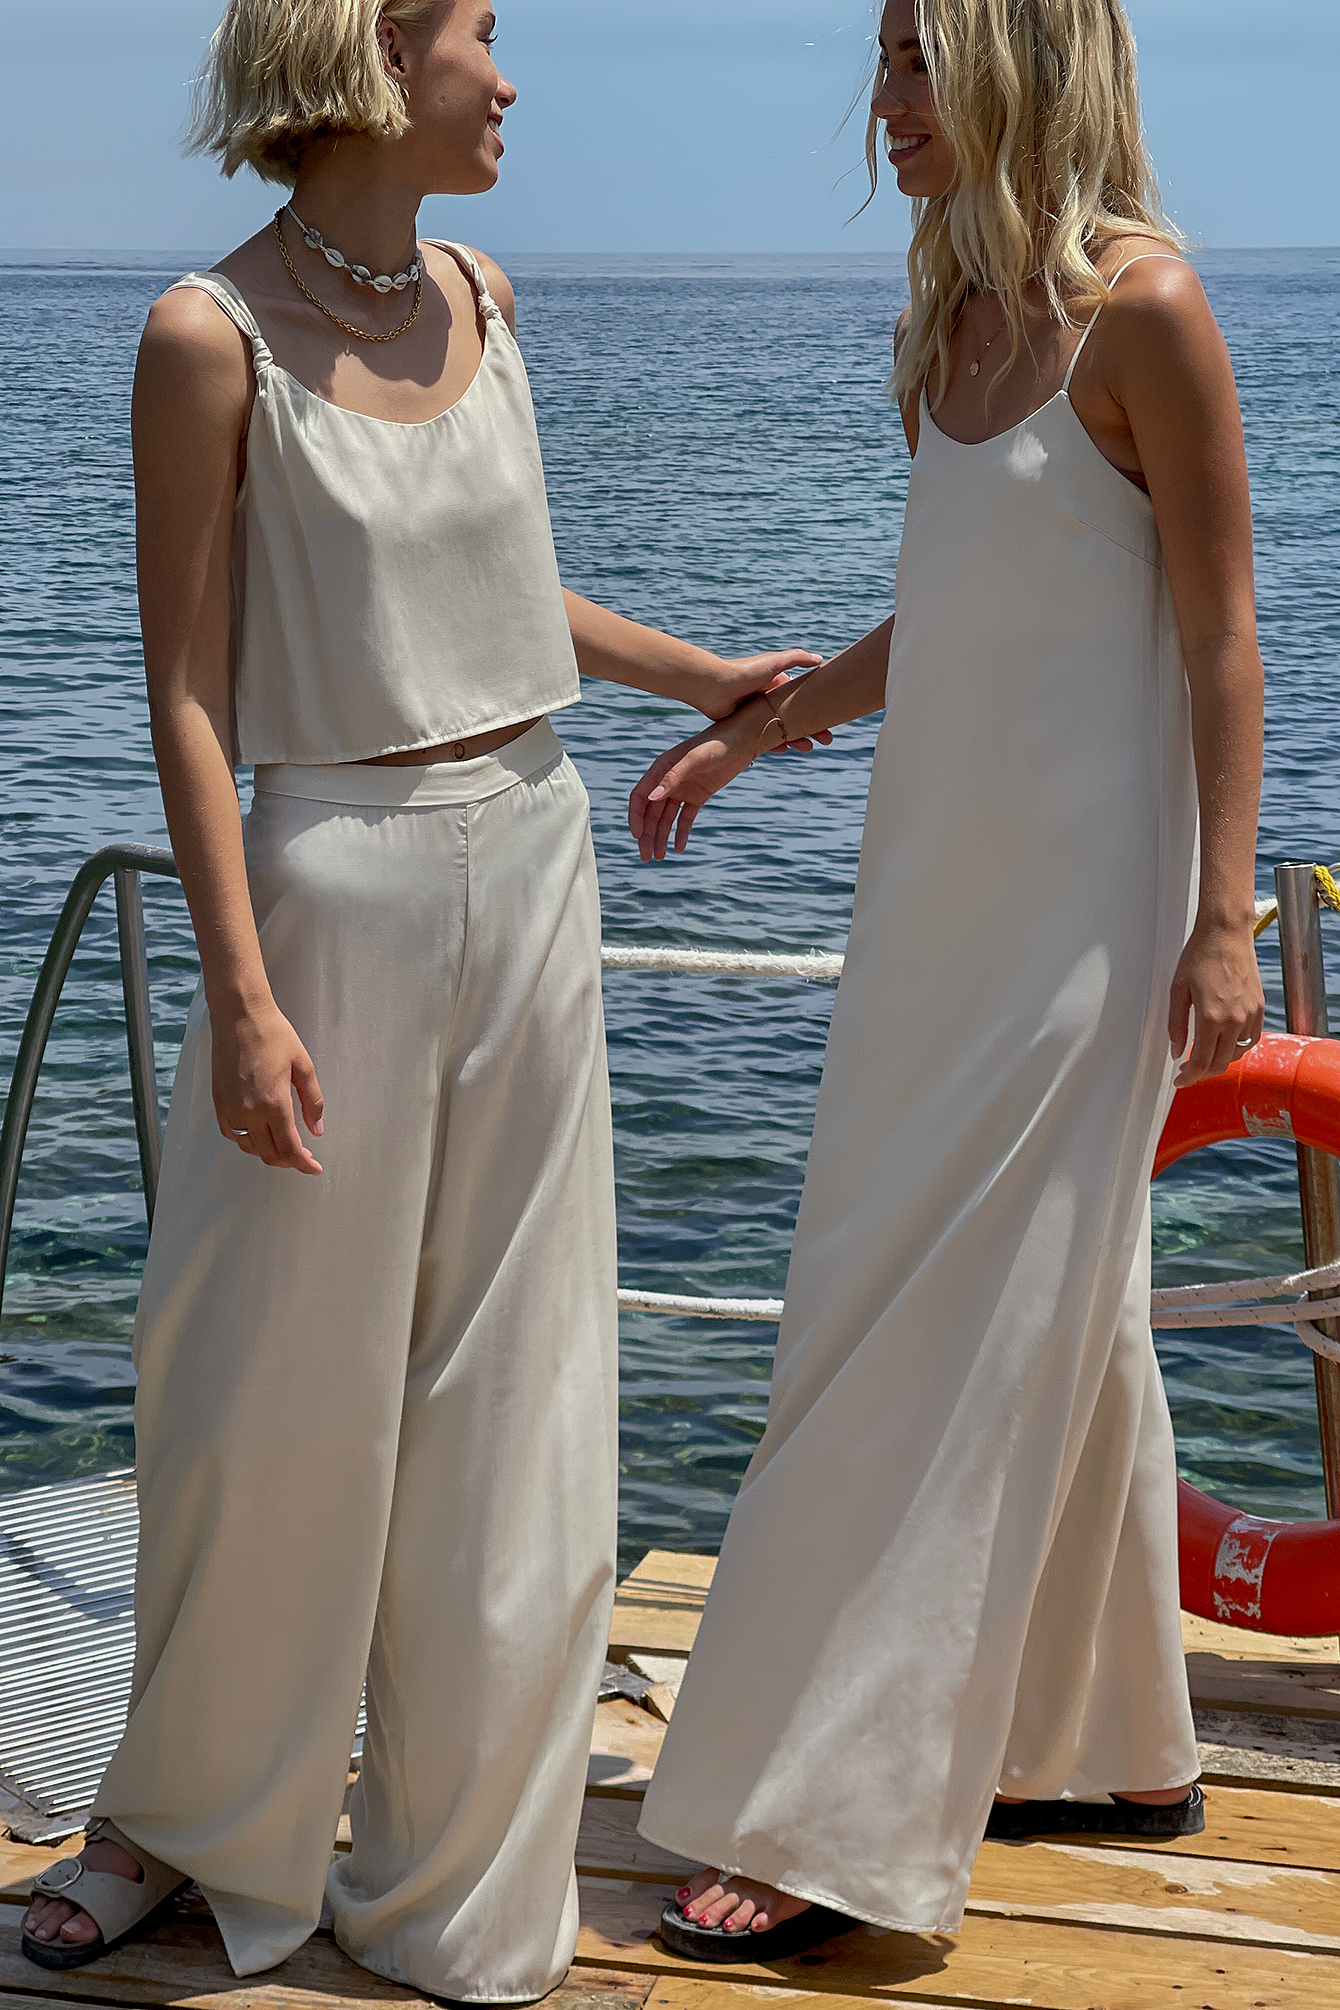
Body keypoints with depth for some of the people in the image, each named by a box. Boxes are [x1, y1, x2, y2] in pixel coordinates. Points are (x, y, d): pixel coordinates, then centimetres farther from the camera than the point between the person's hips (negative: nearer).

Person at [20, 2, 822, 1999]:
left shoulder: (479, 297, 8)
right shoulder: (213, 336, -10)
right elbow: (192, 693, -11)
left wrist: (706, 678, 27)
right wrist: (240, 991, -16)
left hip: (530, 867, 6)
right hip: (337, 880, -5)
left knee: (502, 1389, 10)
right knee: (275, 1384, 5)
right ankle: (191, 1816, 29)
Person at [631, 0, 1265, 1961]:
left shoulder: (1143, 306, -14)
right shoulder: (961, 311, 9)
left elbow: (1219, 640, -13)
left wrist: (1222, 923, -15)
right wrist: (756, 727, 17)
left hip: (1082, 903, -8)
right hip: (947, 879, 8)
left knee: (958, 1342, -5)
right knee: (1051, 1318, 14)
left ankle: (846, 1819, 3)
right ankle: (1106, 1746, 27)